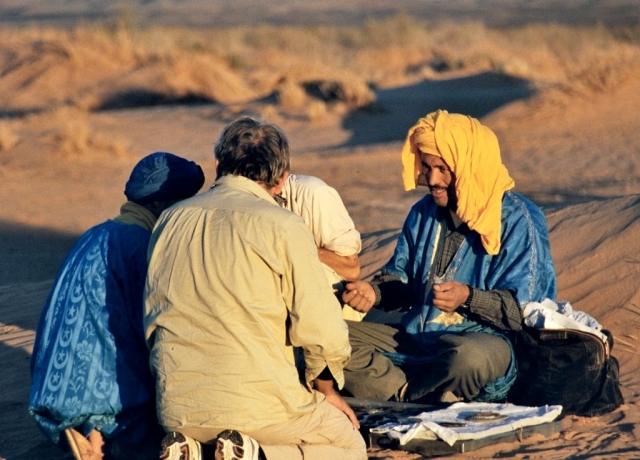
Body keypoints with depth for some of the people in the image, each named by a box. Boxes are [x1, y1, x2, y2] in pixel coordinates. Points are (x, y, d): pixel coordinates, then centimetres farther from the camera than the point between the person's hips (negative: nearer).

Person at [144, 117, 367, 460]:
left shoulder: (170, 221, 9)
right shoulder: (282, 227, -7)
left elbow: (151, 321, 15)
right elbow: (321, 330, -8)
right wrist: (326, 390, 11)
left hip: (177, 411, 5)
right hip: (260, 404, -5)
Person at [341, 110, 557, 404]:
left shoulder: (517, 221, -7)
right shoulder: (424, 213, 12)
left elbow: (524, 311, -12)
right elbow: (400, 279, 20)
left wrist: (469, 298, -29)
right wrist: (375, 292, -3)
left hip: (485, 344, -6)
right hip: (416, 341, 6)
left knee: (471, 356, -43)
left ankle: (400, 399, -15)